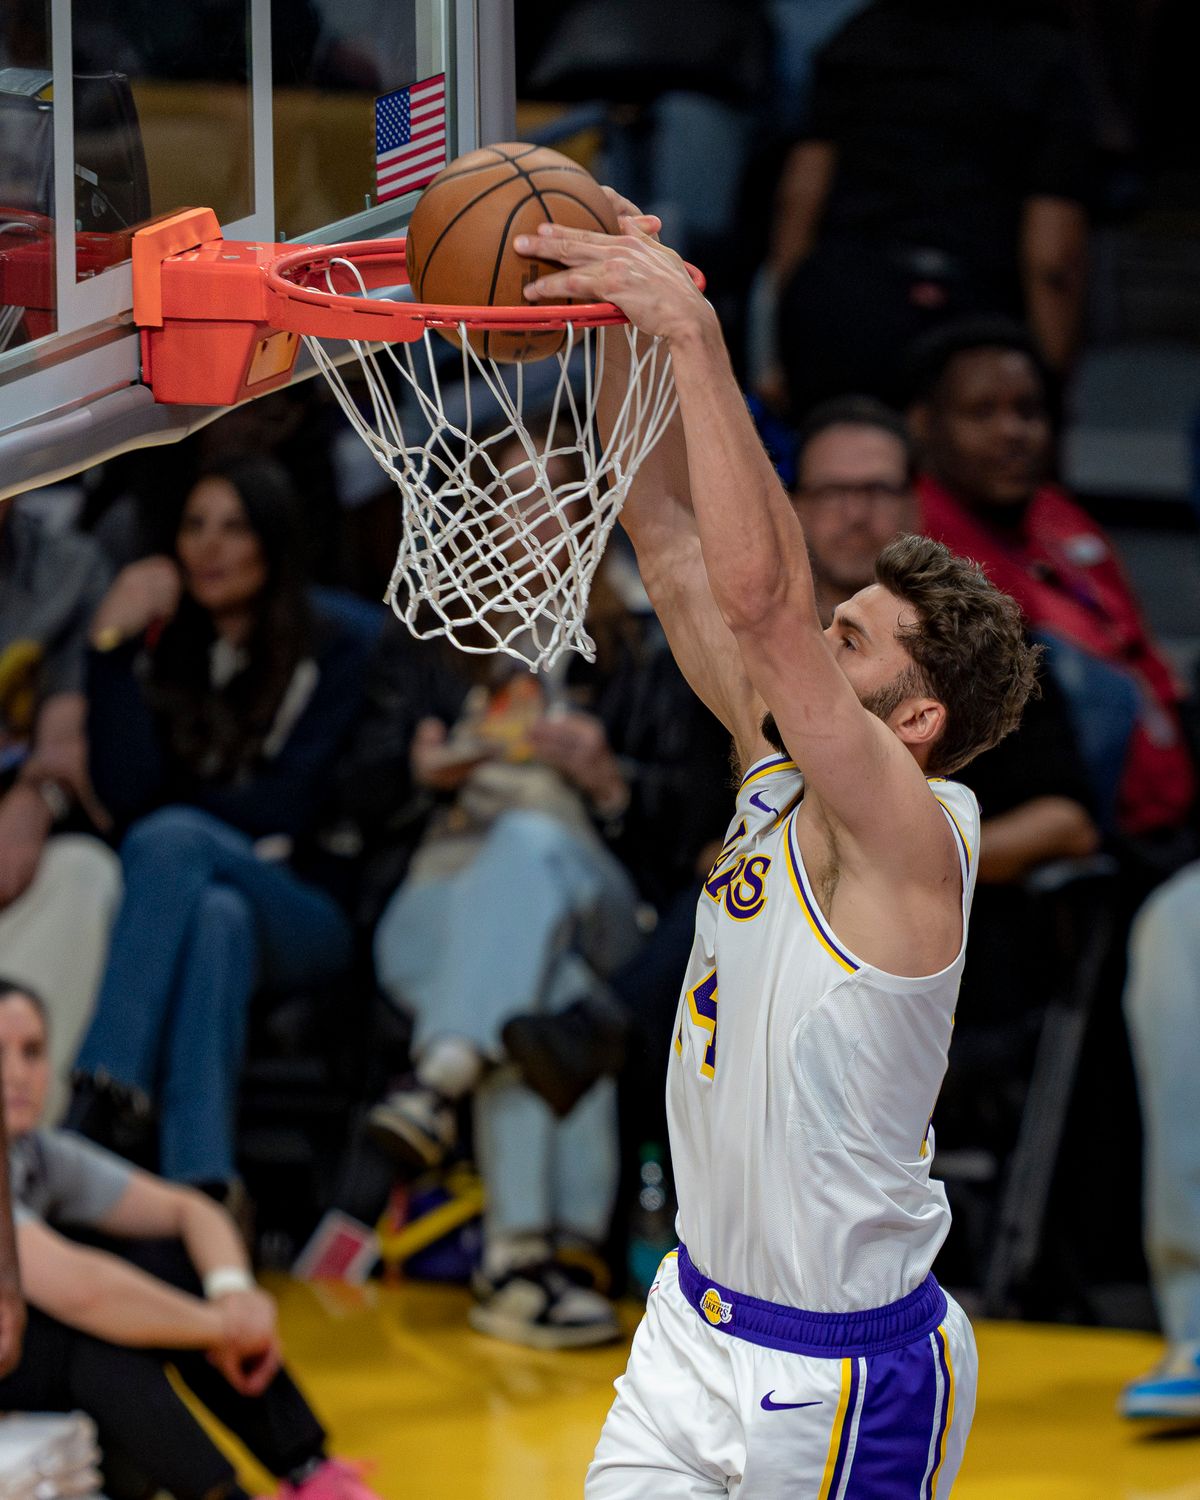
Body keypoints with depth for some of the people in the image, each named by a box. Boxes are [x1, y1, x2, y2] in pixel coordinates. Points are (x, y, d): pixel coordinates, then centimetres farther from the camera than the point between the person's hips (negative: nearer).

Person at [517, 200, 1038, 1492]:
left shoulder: (910, 835, -21)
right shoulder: (778, 763, 2)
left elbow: (759, 593, -34)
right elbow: (667, 531, 3)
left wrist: (694, 334, -35)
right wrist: (627, 318, -8)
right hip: (699, 1323, 8)